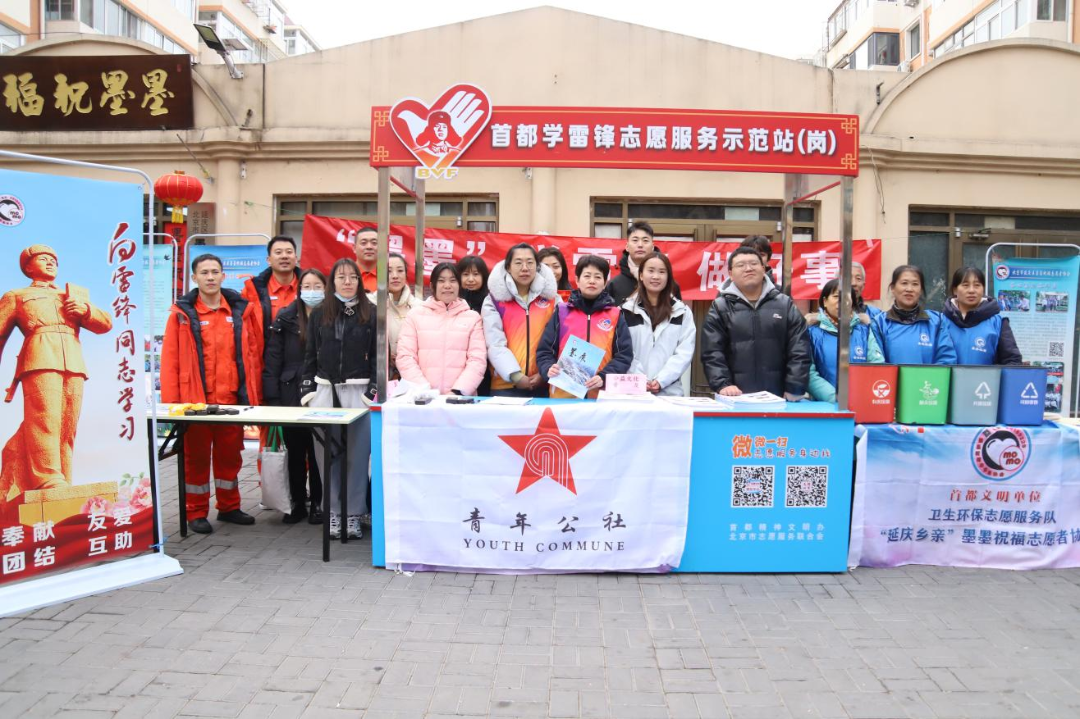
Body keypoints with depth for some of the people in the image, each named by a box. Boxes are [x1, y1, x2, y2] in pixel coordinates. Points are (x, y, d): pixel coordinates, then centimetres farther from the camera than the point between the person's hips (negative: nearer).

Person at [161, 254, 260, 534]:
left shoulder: (241, 309, 6)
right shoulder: (182, 313, -2)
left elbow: (251, 353, 8)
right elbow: (170, 360, -4)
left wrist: (252, 393, 2)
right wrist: (170, 402, -9)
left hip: (233, 398, 3)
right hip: (195, 400, -2)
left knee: (230, 455, 13)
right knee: (196, 456, 8)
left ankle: (229, 507, 28)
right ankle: (196, 513, 20)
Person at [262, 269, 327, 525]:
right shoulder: (285, 319, 3)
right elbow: (272, 360, 1)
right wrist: (271, 397, -5)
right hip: (291, 395, 1)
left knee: (318, 452, 5)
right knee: (295, 452, 9)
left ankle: (318, 503, 17)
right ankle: (297, 502, 21)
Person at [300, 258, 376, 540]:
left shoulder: (370, 314, 4)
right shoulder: (319, 314, 10)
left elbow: (377, 356, 2)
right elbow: (310, 356, 12)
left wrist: (373, 392, -6)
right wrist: (307, 390, 3)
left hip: (358, 391, -2)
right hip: (324, 389, 2)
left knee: (358, 453, -1)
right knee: (325, 453, 3)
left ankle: (353, 514, 8)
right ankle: (334, 511, 13)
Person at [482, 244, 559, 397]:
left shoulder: (552, 298, 9)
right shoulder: (494, 300, 4)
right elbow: (495, 344, -5)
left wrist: (546, 373, -7)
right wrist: (516, 376, -15)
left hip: (544, 384, 1)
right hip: (505, 385, -1)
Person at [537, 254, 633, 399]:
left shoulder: (615, 315, 8)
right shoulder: (562, 311, 8)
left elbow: (624, 355, 2)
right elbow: (544, 350, 7)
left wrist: (604, 377, -13)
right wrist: (549, 368, -14)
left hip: (603, 394, 0)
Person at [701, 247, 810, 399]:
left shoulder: (785, 305, 9)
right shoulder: (720, 307, 5)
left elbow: (799, 351, 3)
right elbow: (712, 353, -2)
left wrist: (794, 389, -7)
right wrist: (722, 385, -17)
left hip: (778, 399, 1)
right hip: (736, 400, -1)